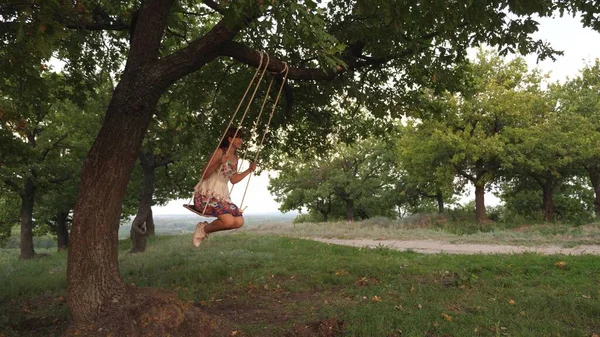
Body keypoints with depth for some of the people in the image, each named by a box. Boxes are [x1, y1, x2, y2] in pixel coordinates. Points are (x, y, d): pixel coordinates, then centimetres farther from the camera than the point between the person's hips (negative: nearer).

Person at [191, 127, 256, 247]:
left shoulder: (235, 157, 12)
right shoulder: (220, 152, -11)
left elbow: (233, 180, 17)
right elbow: (204, 175, -15)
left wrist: (249, 170, 11)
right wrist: (219, 163, -29)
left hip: (222, 196, 8)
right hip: (206, 195, -8)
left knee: (239, 221, -2)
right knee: (229, 221, -25)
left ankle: (205, 229, 11)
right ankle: (203, 229, 2)